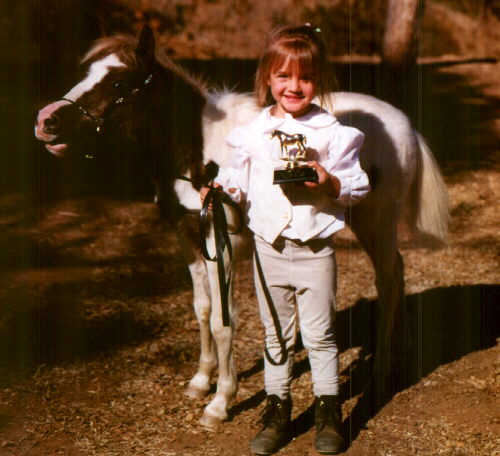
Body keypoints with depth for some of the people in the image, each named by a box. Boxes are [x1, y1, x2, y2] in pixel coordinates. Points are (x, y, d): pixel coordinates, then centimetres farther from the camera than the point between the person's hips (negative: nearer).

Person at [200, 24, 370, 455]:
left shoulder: (332, 133, -8)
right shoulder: (253, 133, 0)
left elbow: (358, 187, -7)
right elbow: (240, 179, 9)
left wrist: (331, 183, -25)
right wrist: (221, 188, -11)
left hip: (315, 252, -3)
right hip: (269, 249, 3)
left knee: (319, 335, 7)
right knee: (276, 336, 14)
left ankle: (329, 413, 21)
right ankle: (277, 412, 26)